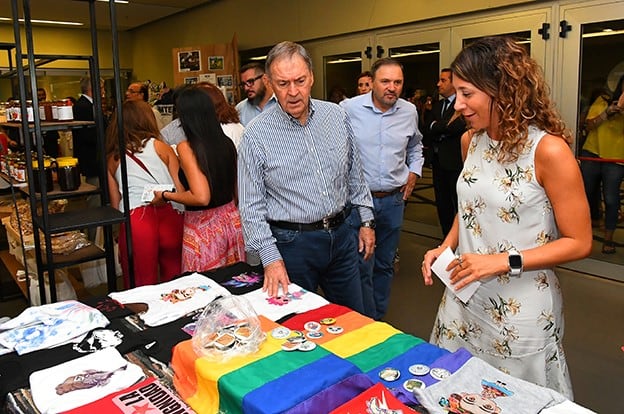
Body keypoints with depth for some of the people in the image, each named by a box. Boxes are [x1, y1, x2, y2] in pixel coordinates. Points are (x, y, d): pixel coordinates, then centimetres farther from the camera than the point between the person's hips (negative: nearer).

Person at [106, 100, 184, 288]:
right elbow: (181, 189, 1)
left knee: (141, 287, 11)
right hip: (169, 216, 0)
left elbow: (115, 205, 11)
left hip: (134, 221, 1)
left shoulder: (112, 159, 10)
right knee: (174, 281, 14)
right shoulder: (161, 147, 5)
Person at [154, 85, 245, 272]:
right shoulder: (227, 142, 1)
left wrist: (166, 196, -9)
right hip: (231, 221, 6)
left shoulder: (186, 147, -15)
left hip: (203, 228, -6)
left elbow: (201, 197, -23)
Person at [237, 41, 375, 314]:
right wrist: (270, 258, -16)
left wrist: (366, 220, 10)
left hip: (340, 235, 4)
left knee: (354, 320, 17)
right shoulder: (256, 135, -11)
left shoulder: (337, 116, 0)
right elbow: (252, 206, -10)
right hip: (292, 243, -3)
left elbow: (354, 174, 11)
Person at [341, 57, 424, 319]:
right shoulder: (349, 109, -8)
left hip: (393, 199, 4)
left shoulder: (409, 112, 4)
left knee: (385, 264, 15)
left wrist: (414, 172, 11)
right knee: (362, 266, -1)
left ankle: (380, 318, 32)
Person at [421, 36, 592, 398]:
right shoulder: (471, 140, 3)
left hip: (520, 309, -5)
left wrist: (503, 262, -21)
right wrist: (446, 247, 2)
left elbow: (579, 243, -13)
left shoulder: (548, 149, -17)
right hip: (465, 296, 6)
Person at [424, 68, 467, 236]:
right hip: (438, 161, 8)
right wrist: (448, 125, -12)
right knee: (442, 203, 14)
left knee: (459, 203, 2)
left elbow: (459, 127, -25)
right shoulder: (437, 105, 14)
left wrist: (437, 127, -11)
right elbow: (427, 130, 3)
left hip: (455, 161, -7)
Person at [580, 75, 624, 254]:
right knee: (584, 195, 10)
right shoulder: (603, 100, 4)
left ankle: (608, 239, 7)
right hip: (592, 155, 1)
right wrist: (607, 113, -14)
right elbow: (589, 125, -2)